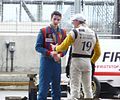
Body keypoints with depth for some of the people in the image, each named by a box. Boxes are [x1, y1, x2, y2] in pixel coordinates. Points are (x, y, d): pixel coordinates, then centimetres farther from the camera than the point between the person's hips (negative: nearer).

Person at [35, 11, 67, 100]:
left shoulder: (63, 32, 10)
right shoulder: (43, 31, -1)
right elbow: (38, 47, -5)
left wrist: (60, 55, -12)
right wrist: (50, 53, -19)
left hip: (57, 61, 4)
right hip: (46, 60, -4)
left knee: (56, 87, 9)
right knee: (43, 86, -6)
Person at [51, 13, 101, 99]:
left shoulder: (75, 32, -8)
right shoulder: (93, 34, 10)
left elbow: (63, 47, -6)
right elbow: (98, 53, 13)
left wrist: (55, 48, 13)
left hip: (76, 60, -5)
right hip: (88, 62, 5)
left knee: (75, 87, -3)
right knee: (88, 87, 11)